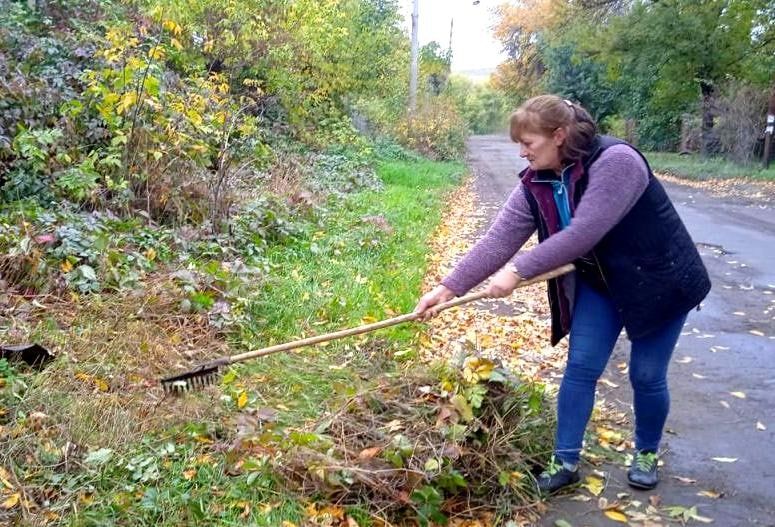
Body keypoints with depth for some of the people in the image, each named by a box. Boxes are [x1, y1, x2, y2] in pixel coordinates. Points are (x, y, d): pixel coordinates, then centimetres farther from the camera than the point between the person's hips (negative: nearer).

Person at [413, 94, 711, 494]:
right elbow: (499, 238, -15)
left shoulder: (615, 162, -30)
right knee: (580, 368, 1)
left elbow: (583, 233, -36)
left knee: (646, 376, 4)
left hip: (658, 280, -5)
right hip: (597, 283, 5)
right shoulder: (535, 183, -9)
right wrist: (450, 286, -23)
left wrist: (518, 271, -36)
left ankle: (646, 454, 29)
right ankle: (565, 463, 13)